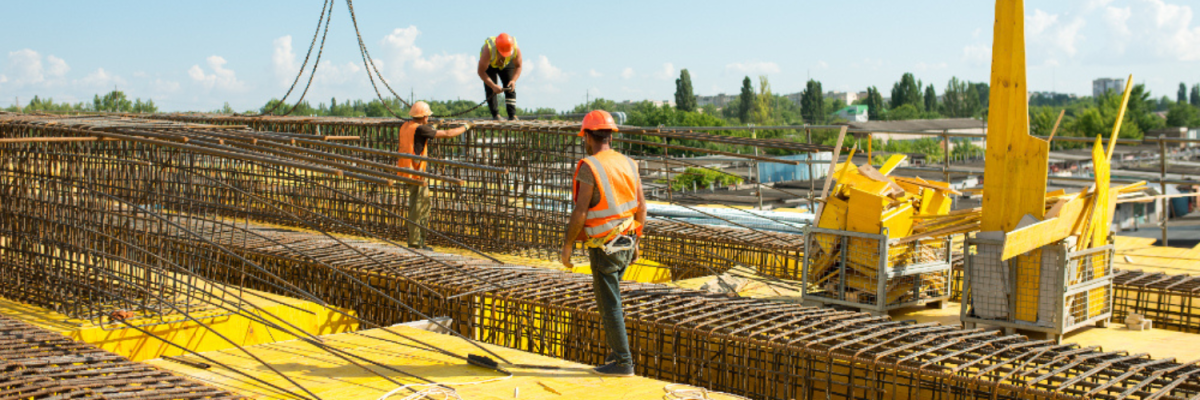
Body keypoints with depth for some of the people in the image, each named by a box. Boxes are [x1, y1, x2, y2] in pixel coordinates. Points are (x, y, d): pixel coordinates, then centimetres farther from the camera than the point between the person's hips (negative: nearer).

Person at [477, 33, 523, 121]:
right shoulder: (488, 50, -42)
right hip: (489, 65, -2)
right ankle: (495, 115, -7)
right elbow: (481, 71, -34)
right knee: (490, 89, -14)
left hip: (506, 64, 2)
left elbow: (518, 67, -16)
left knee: (510, 88, -10)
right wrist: (493, 86, -42)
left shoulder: (516, 50, -34)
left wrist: (513, 80, -34)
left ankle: (512, 115, -11)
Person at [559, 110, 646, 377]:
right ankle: (616, 351, 24)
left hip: (604, 248, -7)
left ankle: (622, 363, 8)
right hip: (626, 244, 7)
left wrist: (567, 244, -9)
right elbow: (641, 207, 7)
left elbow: (580, 212, -21)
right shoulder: (628, 164, 3)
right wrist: (635, 241, 17)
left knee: (610, 305, 2)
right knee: (608, 297, 23)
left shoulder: (589, 167, -18)